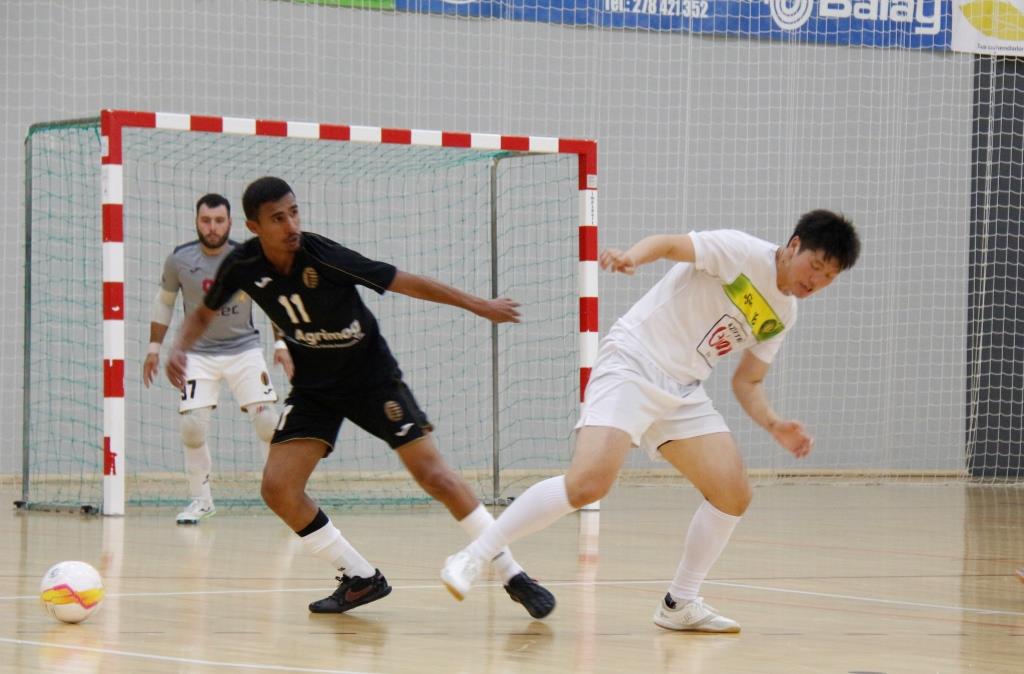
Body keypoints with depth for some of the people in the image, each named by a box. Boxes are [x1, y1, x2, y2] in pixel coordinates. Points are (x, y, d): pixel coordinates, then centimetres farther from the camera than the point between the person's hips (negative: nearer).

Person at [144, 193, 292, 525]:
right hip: (199, 353, 1)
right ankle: (201, 500, 4)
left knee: (268, 421, -12)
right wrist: (154, 348, 11)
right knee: (191, 425, -12)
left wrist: (281, 345, -4)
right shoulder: (179, 260, -6)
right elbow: (164, 301, 11)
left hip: (244, 349, -1)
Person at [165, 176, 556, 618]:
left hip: (371, 374, -4)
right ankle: (361, 580, 5)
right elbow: (206, 312, 7)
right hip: (313, 386, 4)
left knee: (433, 473, -14)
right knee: (278, 488, -11)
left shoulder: (324, 257, -25)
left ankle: (513, 576, -4)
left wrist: (479, 306, -12)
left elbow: (405, 283, -17)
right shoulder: (243, 267, -14)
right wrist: (180, 348, -13)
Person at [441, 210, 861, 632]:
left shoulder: (782, 315, 12)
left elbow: (747, 382, 19)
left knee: (733, 494, -4)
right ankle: (473, 558, -16)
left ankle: (680, 604, 12)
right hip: (632, 365, -8)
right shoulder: (741, 251, -10)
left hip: (682, 392, 8)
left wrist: (773, 425, 0)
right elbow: (669, 244, -20)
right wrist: (633, 257, -42)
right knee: (588, 483, -24)